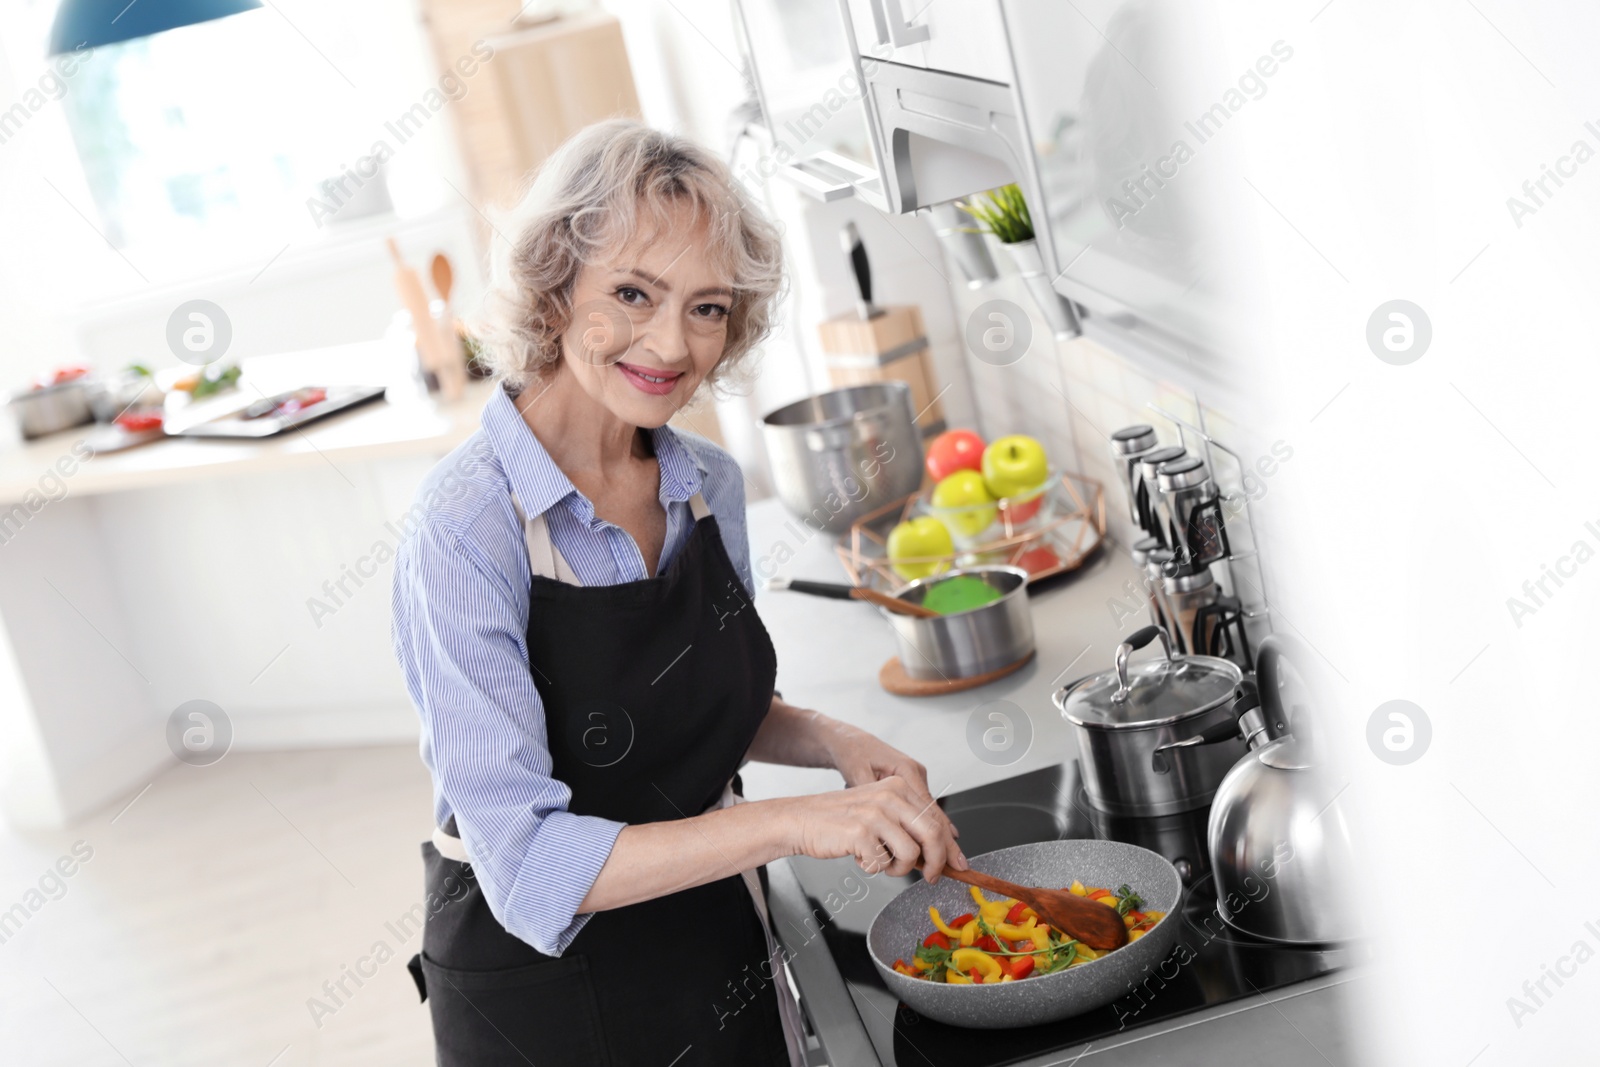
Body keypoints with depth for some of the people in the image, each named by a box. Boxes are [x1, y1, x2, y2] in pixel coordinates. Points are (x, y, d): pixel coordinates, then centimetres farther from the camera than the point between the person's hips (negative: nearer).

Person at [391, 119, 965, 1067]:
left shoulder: (711, 483, -5)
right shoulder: (467, 535, -24)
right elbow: (528, 866, -28)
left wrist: (835, 743, -8)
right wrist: (792, 824, -36)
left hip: (728, 954, 6)